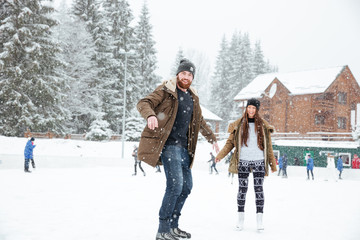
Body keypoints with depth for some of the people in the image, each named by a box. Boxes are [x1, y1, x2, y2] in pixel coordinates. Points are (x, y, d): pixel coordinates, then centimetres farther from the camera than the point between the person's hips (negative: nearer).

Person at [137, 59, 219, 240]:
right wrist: (150, 115, -34)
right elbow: (144, 103, -13)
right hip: (169, 144, -8)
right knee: (175, 184, -16)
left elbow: (200, 122, 31)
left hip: (184, 146, 8)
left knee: (186, 186, 10)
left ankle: (173, 225, 23)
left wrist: (212, 139, 36)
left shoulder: (193, 97, 18)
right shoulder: (166, 90, -3)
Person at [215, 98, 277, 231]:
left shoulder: (263, 125, 9)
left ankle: (259, 219, 7)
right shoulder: (239, 125, 7)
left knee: (258, 189, 0)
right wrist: (220, 155, -5)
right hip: (243, 161, 0)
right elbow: (230, 142, 7)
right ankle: (240, 219, 11)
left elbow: (268, 146, 12)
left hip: (259, 161, 0)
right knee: (242, 189, 2)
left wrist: (272, 164, 11)